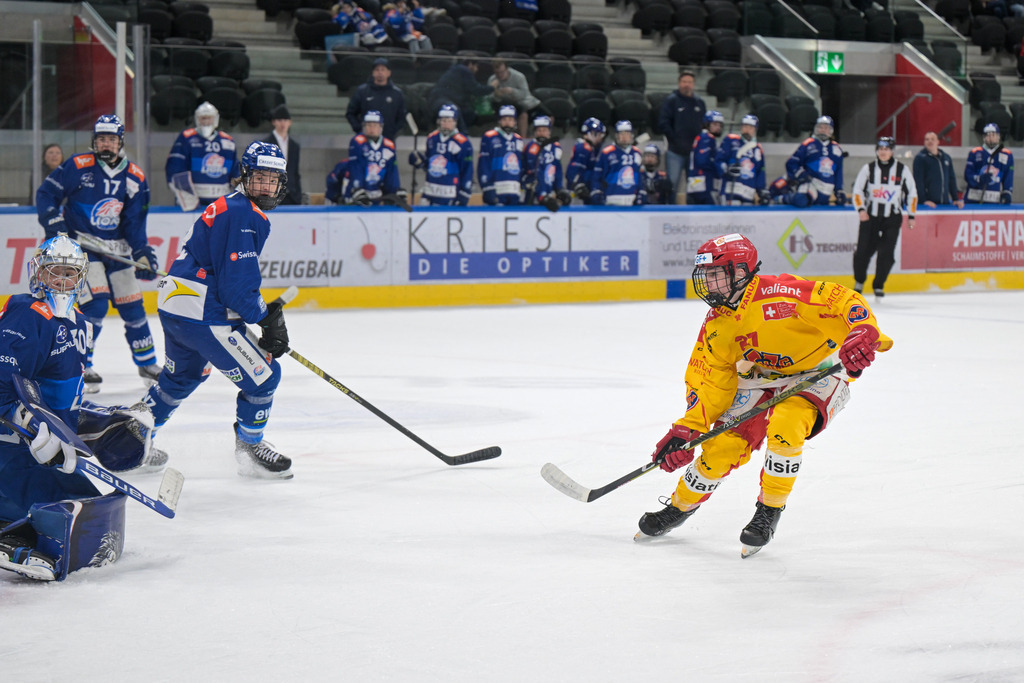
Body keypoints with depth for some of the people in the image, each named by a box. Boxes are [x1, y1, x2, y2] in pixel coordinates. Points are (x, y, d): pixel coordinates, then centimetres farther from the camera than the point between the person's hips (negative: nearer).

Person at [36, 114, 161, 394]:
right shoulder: (77, 166, -9)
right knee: (96, 304, -18)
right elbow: (46, 194, -5)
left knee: (132, 307, 7)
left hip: (117, 250, 4)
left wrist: (143, 251, -10)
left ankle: (147, 365, 22)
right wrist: (54, 222, -18)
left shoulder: (135, 177, 1)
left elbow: (135, 222, 0)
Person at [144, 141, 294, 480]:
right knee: (263, 374, -3)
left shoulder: (229, 207, 16)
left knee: (183, 376, 33)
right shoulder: (244, 216, -17)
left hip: (174, 304, 11)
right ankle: (249, 449, 10)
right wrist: (269, 319, -11)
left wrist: (268, 312, 18)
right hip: (201, 315, -11)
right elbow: (236, 286, -21)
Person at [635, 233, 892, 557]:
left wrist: (864, 333, -45)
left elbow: (844, 301, -27)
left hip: (817, 372, -5)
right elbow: (710, 382, -1)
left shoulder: (778, 294, -27)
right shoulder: (716, 326, -5)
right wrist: (686, 430, -10)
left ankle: (768, 512, -11)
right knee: (722, 445, -6)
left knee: (784, 428, -32)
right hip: (761, 380, 6)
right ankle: (680, 507, 20)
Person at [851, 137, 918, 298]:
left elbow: (912, 193, 8)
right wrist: (861, 209, -10)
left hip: (893, 218, 0)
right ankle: (859, 281, 19)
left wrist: (911, 215, 4)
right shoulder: (869, 168, 2)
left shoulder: (902, 170, 2)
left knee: (886, 253, -9)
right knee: (863, 250, -5)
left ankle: (878, 285, 7)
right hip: (870, 216, 0)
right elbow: (857, 190, 4)